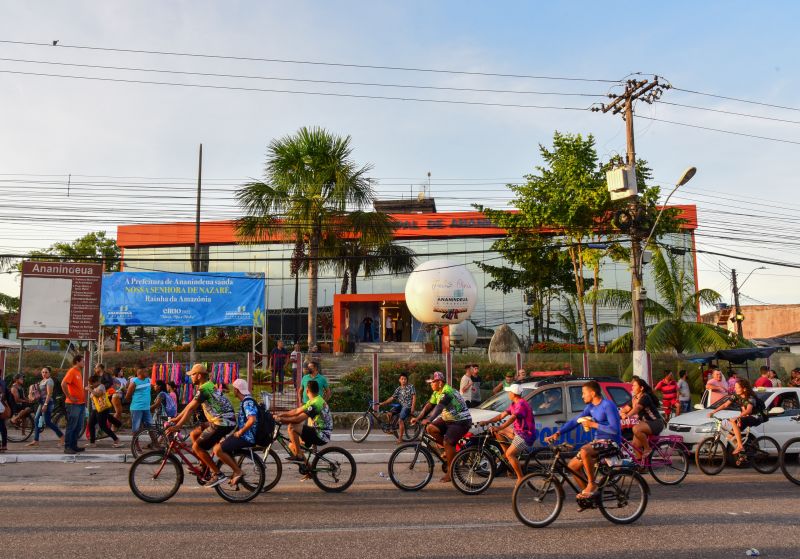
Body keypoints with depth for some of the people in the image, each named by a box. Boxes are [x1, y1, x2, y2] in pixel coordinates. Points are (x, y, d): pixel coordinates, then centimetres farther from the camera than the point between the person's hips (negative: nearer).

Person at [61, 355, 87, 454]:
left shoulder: (79, 372, 15)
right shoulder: (72, 371, -12)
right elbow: (63, 384, -23)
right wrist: (69, 397, -19)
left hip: (81, 404, 9)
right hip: (73, 404, -9)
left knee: (79, 427, 12)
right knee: (71, 426, -3)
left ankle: (74, 446, 19)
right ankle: (67, 447, 2)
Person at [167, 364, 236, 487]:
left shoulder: (203, 389, -14)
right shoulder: (207, 386, 17)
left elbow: (190, 409, -17)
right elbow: (189, 406, 22)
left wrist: (177, 427, -14)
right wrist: (175, 419, 23)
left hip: (222, 423, -10)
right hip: (220, 420, 10)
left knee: (197, 447, -7)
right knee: (194, 434, 16)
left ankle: (218, 474, -4)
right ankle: (204, 466, 20)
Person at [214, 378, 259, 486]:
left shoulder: (248, 402, -17)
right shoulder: (244, 401, 16)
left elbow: (252, 419, -32)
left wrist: (240, 432, -21)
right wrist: (234, 432, 18)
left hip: (246, 437, -11)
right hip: (243, 435, 11)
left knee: (218, 449, -17)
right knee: (220, 445, 19)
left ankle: (238, 471, -10)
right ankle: (237, 473, 17)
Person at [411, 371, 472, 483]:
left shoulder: (447, 392, -25)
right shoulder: (437, 393, 5)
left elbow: (439, 407, -37)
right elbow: (429, 406, 5)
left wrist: (429, 420, -46)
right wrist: (418, 418, -4)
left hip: (461, 421, -9)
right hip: (449, 419, 9)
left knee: (447, 442, -22)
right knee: (431, 428, -8)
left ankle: (450, 472, -8)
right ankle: (451, 449, 8)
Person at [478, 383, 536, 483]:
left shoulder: (521, 404, -19)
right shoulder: (514, 404, 12)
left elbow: (512, 418, -33)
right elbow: (502, 415, 8)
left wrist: (499, 428, -44)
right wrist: (487, 422, -1)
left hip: (526, 435, -10)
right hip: (518, 432, 10)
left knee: (510, 454, -19)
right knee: (498, 433, 6)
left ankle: (521, 478, -10)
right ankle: (510, 457, 9)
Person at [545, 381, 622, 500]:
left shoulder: (608, 405, -15)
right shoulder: (591, 407, 10)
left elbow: (614, 429, -22)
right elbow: (574, 421, 7)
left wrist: (593, 424, -17)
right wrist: (558, 433, -3)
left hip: (610, 442, -9)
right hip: (598, 441, 9)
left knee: (584, 452, -35)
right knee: (572, 465, 2)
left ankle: (592, 484, -18)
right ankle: (587, 493, 16)